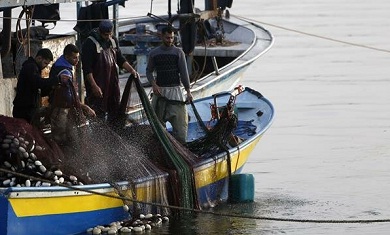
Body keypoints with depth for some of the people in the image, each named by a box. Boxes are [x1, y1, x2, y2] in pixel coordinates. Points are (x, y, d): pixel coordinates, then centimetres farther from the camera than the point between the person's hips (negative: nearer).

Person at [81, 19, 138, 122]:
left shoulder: (113, 41, 8)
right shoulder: (90, 43, -16)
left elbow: (120, 59, 18)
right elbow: (87, 68, -17)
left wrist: (131, 70, 3)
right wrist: (94, 86, -22)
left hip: (112, 82, 7)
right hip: (98, 84, -7)